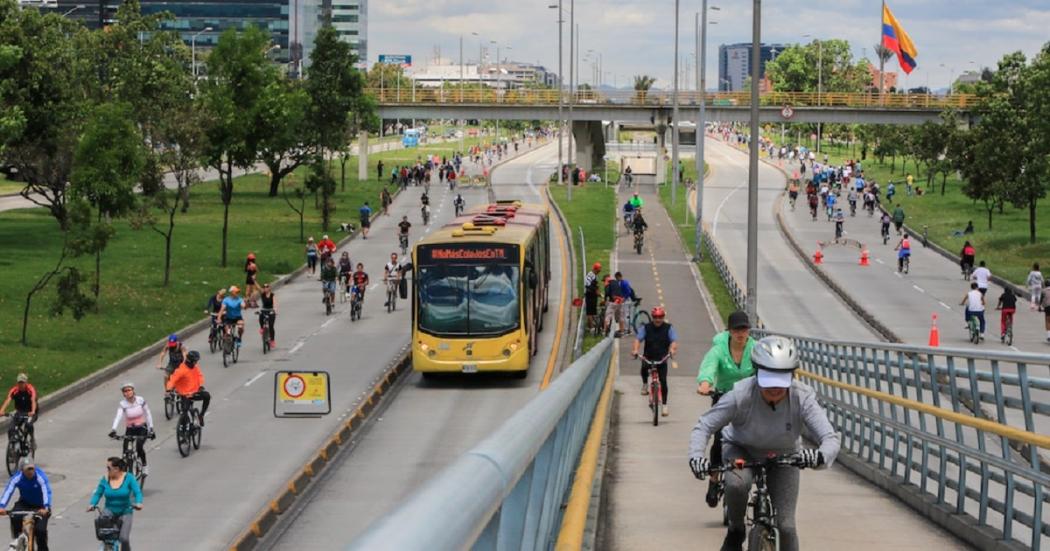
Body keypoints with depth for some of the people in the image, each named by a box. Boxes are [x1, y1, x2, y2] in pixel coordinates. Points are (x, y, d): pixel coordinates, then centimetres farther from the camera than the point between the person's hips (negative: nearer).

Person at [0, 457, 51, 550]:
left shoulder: (41, 477, -28)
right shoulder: (17, 478, -22)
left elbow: (46, 492, -40)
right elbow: (8, 491, -32)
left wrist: (46, 508, -57)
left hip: (39, 506, -2)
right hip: (25, 503, 2)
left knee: (40, 530, -17)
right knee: (14, 517, -29)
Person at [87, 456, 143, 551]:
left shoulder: (128, 478, -9)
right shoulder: (105, 480, -3)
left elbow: (137, 492, -14)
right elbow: (98, 493, -1)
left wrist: (138, 503, -34)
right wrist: (92, 504, -21)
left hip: (125, 512, -2)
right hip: (110, 510, 2)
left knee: (124, 539, -19)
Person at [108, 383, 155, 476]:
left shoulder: (141, 400, -10)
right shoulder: (122, 404, -13)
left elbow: (148, 414, -2)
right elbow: (118, 416, -28)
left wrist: (151, 429, -8)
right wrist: (113, 430, -42)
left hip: (142, 428, -1)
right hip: (130, 429, 1)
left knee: (139, 447, -26)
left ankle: (144, 466, -3)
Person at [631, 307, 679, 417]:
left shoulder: (668, 328, -2)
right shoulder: (646, 328, -1)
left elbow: (674, 341, -15)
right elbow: (638, 339, -12)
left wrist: (672, 349, -38)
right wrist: (635, 350, -33)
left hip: (662, 359, 0)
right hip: (648, 357, 0)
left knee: (663, 381, -9)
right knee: (644, 367, -32)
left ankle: (664, 405, 3)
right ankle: (645, 384, 0)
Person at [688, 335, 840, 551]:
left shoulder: (802, 398, -29)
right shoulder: (741, 395, -31)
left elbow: (830, 438, -33)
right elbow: (704, 426, -24)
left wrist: (820, 456, -57)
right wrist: (695, 456, -43)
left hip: (782, 458, 1)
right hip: (741, 450, -1)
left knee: (786, 525, -7)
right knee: (736, 484, -35)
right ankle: (736, 532, -6)